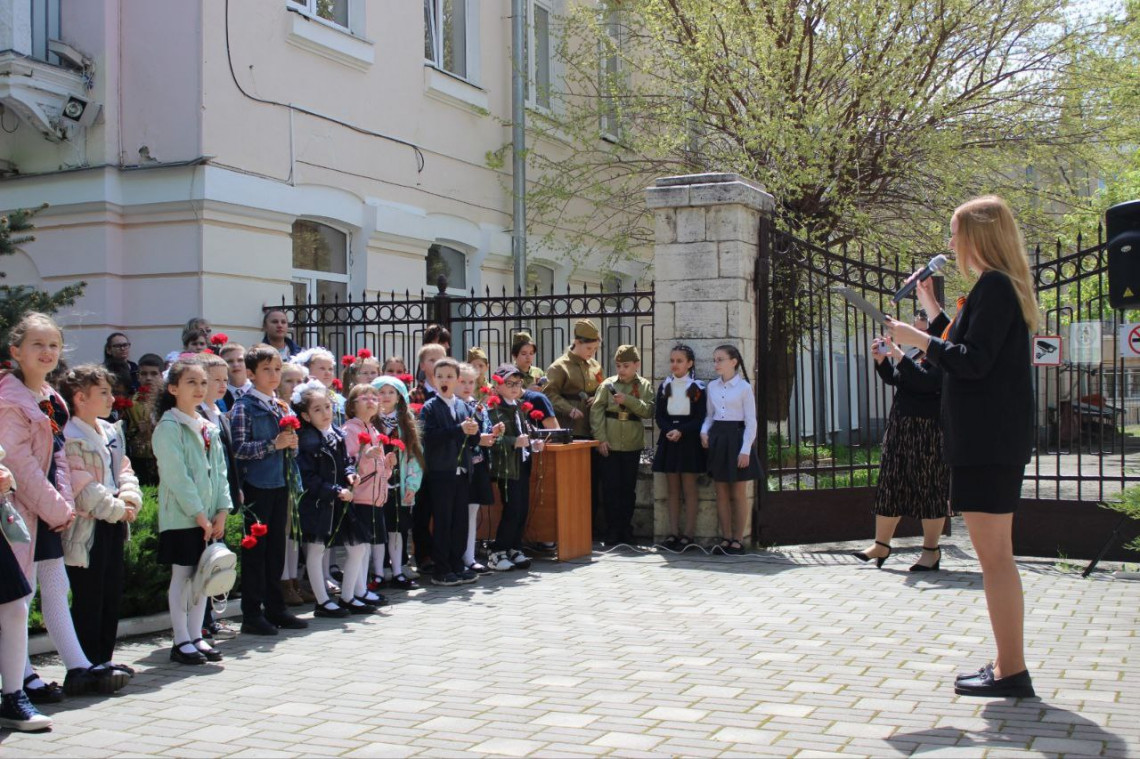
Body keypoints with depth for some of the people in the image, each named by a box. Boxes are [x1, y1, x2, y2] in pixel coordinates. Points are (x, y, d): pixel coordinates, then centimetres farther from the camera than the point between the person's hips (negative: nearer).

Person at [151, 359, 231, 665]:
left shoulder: (209, 428, 13)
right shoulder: (169, 427, -10)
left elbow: (220, 470, 12)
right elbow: (176, 476, -16)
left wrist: (222, 510, 0)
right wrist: (199, 514, -17)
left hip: (210, 517, 7)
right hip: (181, 517, -7)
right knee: (182, 576, 0)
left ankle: (196, 636, 20)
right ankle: (181, 641, 8)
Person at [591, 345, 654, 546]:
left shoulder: (644, 386, 4)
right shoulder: (608, 384, 0)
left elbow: (649, 411, -8)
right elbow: (596, 410, -3)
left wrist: (628, 400, -20)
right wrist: (600, 438, -9)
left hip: (632, 445, 1)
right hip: (610, 445, -1)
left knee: (629, 488, 8)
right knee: (612, 488, 1)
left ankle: (626, 530, 18)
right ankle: (612, 531, 7)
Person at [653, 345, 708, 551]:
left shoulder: (697, 388, -2)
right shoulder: (664, 387, 9)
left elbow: (700, 418, -7)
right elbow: (660, 416, 4)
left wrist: (681, 431, -20)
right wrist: (669, 431, -15)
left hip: (689, 440, -4)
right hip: (668, 440, 4)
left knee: (689, 488, -1)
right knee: (672, 489, 6)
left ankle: (688, 533, 1)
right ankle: (673, 532, 9)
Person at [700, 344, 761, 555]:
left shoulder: (744, 387, -7)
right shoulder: (712, 387, 9)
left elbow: (751, 421, -8)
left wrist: (745, 450, -14)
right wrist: (704, 431, -4)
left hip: (737, 437, -5)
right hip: (717, 438, 5)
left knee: (738, 494, 2)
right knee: (721, 493, 7)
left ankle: (738, 539, 9)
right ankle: (726, 537, 15)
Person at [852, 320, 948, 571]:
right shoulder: (917, 355, 14)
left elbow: (927, 382, -25)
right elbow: (892, 379, 17)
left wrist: (899, 356, -25)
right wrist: (881, 360, -1)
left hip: (928, 434, -8)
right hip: (900, 429, 8)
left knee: (930, 489, -1)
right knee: (890, 485, 7)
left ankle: (931, 550, 8)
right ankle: (881, 544, 13)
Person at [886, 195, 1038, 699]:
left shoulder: (994, 287, -12)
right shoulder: (1001, 288, 19)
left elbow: (972, 362, -20)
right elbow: (967, 352, 23)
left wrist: (918, 339, -11)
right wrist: (934, 314, 22)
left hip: (988, 443, -11)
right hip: (991, 442, 11)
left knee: (994, 557, -8)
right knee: (995, 556, 13)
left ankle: (1012, 672, -4)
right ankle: (1008, 666, 19)